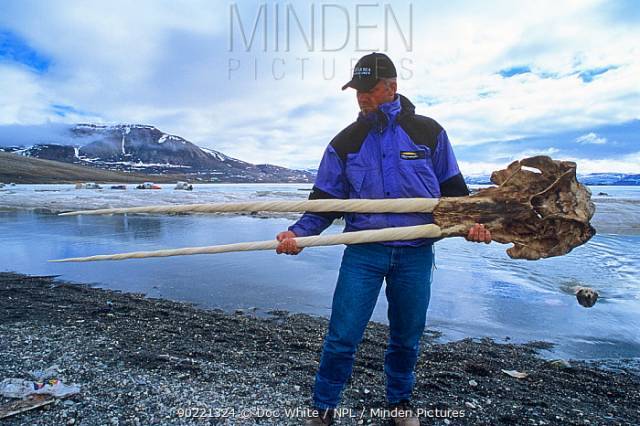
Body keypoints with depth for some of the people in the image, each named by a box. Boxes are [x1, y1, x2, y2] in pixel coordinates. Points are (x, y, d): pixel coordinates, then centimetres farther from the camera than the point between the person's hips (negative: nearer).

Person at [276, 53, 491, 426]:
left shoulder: (428, 132, 4)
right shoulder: (346, 142, 5)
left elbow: (454, 190, 10)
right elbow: (325, 200, 3)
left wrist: (470, 223, -8)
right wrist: (298, 233, -12)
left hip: (416, 254, 1)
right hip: (363, 251, 0)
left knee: (407, 337, 14)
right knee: (342, 336, -1)